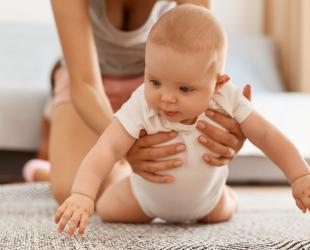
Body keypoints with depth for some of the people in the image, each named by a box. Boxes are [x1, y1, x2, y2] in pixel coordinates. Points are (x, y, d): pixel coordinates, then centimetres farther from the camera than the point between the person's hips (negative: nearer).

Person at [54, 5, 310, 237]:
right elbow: (107, 149, -53)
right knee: (107, 210, -1)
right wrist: (81, 196, -67)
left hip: (206, 196, 2)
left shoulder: (227, 101, -35)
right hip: (148, 196, -1)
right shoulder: (141, 107, -43)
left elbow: (269, 137, -24)